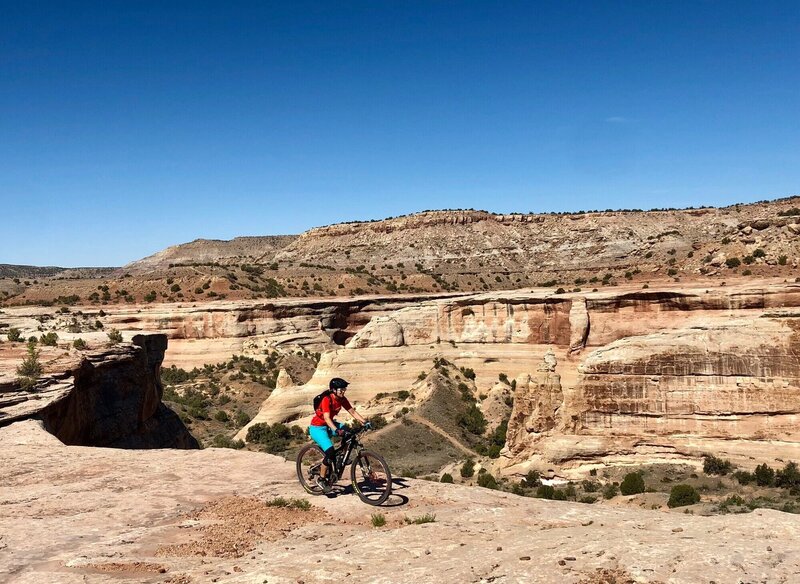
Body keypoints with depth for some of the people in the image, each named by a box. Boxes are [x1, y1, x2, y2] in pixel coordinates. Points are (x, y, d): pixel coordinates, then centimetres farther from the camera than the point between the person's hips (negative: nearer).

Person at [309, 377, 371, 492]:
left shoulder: (342, 399, -4)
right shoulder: (327, 400, -25)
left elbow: (352, 412, -4)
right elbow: (327, 418, -35)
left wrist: (365, 422, -17)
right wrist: (336, 430, -49)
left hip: (329, 425, 7)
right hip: (317, 428, -7)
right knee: (330, 451, -23)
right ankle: (321, 479, -6)